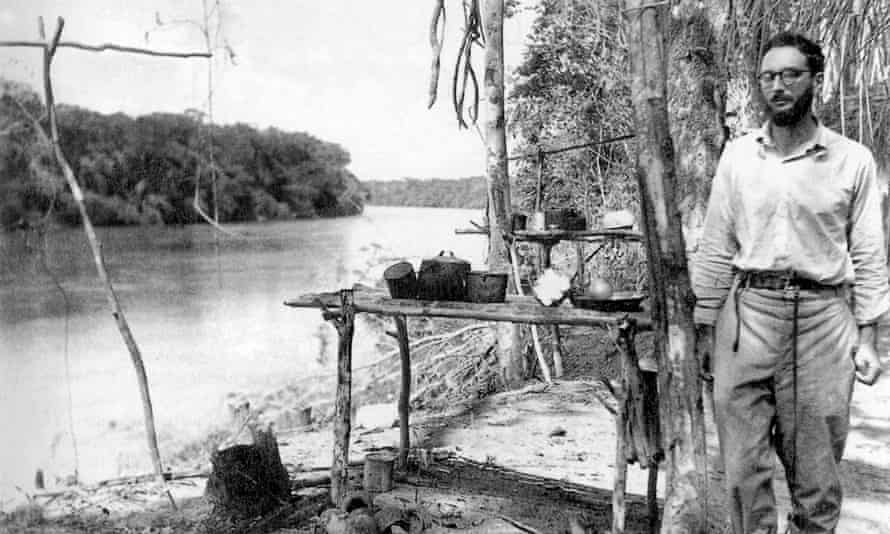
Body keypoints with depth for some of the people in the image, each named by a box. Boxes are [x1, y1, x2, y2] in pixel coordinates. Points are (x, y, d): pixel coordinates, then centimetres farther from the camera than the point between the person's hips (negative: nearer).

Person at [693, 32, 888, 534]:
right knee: (743, 459, 4)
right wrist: (704, 324, 5)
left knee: (817, 464, 9)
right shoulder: (738, 154, 6)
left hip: (822, 316, -1)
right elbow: (716, 247, 7)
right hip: (747, 311, 1)